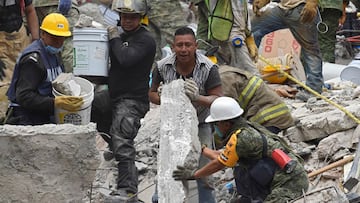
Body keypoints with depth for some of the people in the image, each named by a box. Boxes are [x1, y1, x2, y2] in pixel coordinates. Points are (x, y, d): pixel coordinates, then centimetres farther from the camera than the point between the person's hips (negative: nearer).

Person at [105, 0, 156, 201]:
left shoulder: (145, 40, -9)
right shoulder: (122, 37, 19)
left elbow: (126, 59, -24)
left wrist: (114, 38, -12)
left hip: (132, 101, -10)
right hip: (118, 100, 10)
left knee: (122, 146, -17)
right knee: (122, 147, 14)